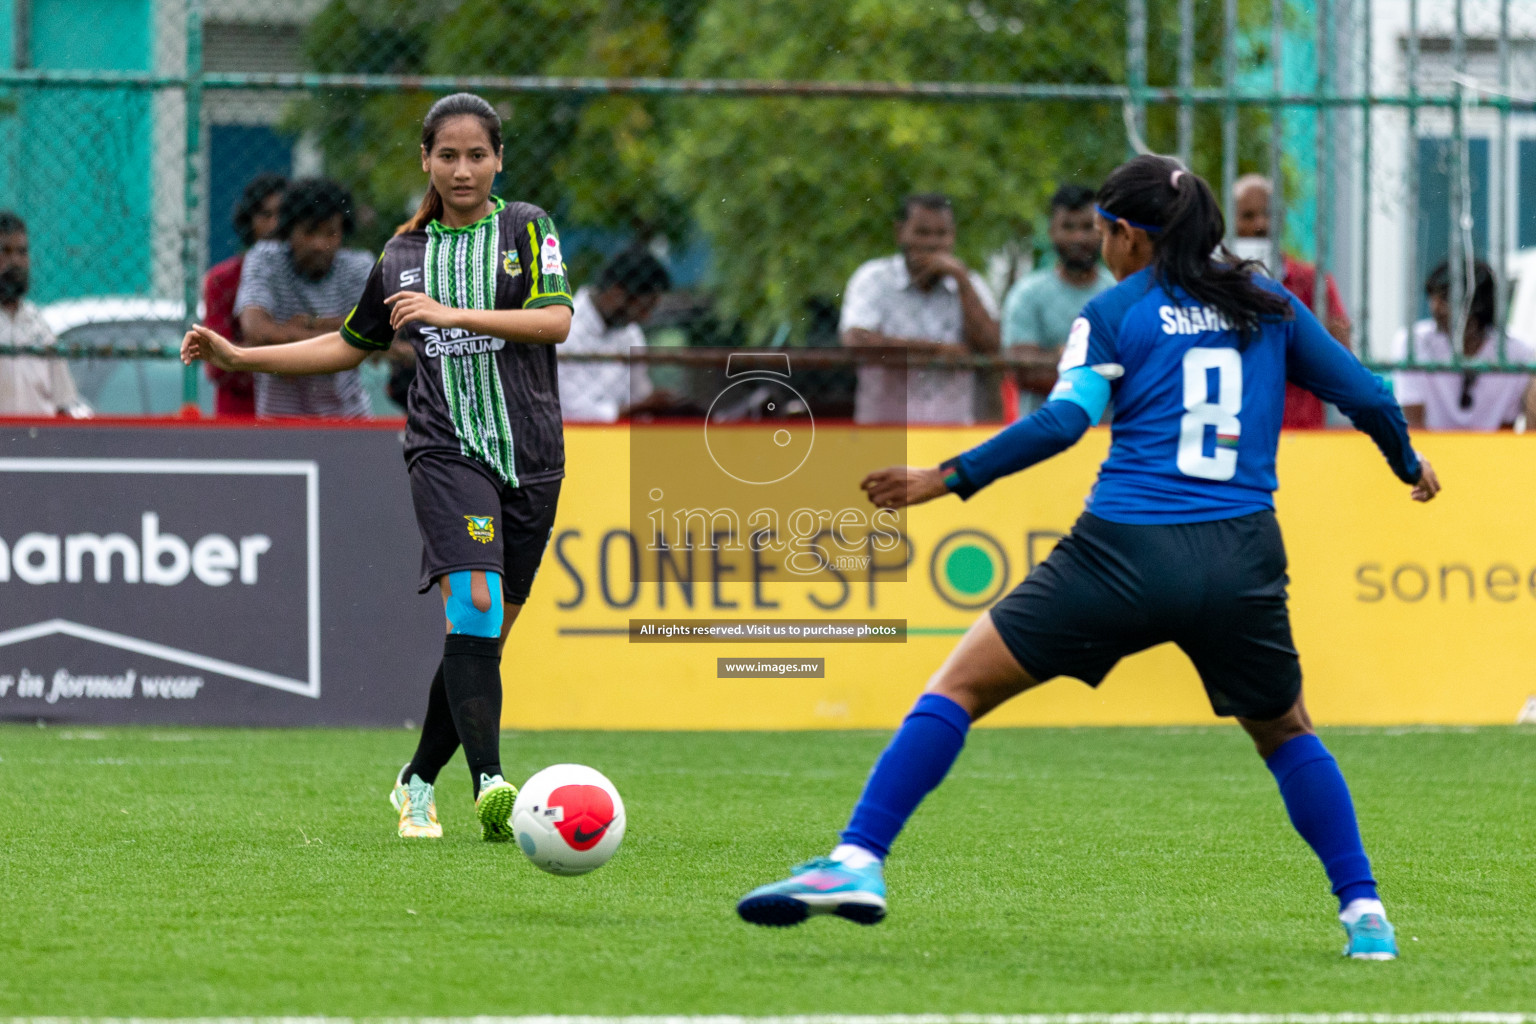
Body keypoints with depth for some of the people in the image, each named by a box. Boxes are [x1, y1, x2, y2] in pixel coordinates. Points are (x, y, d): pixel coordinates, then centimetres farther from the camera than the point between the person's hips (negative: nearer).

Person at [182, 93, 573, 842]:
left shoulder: (525, 229, 5)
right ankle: (489, 782, -32)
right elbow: (350, 346, 24)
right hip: (445, 449, 0)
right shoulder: (402, 254, 12)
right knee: (473, 603, -23)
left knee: (485, 634, 5)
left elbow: (556, 321, -10)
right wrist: (237, 357, 18)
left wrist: (455, 314, -18)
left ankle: (418, 781, 25)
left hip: (529, 456, 0)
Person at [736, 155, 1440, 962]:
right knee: (1285, 734, 26)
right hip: (1243, 561, 3)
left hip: (1126, 553, -3)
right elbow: (1365, 396, 19)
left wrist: (948, 478, -6)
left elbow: (1062, 420, -9)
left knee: (960, 686, 5)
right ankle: (1364, 913, 16)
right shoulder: (1267, 304, 15)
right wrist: (1409, 463, 38)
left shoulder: (1114, 312, 5)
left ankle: (857, 862, -7)